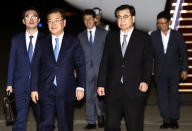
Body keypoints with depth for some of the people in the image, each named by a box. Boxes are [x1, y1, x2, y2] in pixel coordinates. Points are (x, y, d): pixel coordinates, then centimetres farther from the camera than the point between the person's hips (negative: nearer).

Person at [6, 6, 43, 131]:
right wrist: (9, 83, 5)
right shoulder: (16, 39, 9)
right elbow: (12, 62, 9)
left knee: (42, 118, 9)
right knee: (20, 118, -3)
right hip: (21, 85, 1)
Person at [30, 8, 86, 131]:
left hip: (66, 90, -1)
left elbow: (81, 66, 3)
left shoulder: (74, 42, 5)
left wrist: (80, 87, -5)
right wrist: (34, 88, 3)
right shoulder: (42, 43, 9)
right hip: (46, 91, 1)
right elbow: (36, 67, 8)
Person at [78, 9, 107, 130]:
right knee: (89, 96, 3)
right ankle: (91, 122, 9)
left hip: (101, 69, -2)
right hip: (87, 70, 2)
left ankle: (101, 115, 16)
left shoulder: (104, 34, 6)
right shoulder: (81, 36, 13)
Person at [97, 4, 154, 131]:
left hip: (135, 90, -2)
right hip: (113, 90, 2)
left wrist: (146, 81, -13)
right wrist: (101, 84, 5)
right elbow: (104, 62, 11)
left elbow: (148, 62, 1)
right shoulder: (111, 37, 12)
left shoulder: (144, 38, 4)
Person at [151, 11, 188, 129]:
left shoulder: (177, 35, 1)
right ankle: (166, 120, 6)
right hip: (160, 72, 1)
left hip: (174, 71, -1)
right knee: (162, 96, 0)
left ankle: (174, 119, 1)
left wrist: (185, 69, -1)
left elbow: (184, 53, 5)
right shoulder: (154, 36, 4)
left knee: (174, 94, -9)